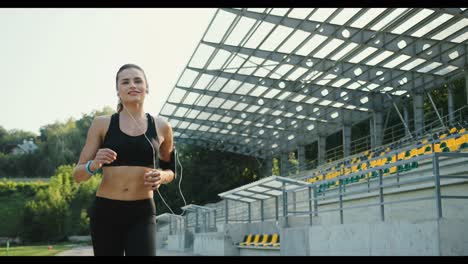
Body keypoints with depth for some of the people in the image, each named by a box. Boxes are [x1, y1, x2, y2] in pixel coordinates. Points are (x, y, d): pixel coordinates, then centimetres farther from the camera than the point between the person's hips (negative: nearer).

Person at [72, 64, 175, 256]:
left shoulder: (161, 127, 5)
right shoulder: (102, 124, 1)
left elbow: (170, 170, 20)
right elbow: (78, 175, 2)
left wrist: (161, 176, -4)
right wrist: (94, 164, -20)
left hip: (142, 214, 0)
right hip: (105, 212, 1)